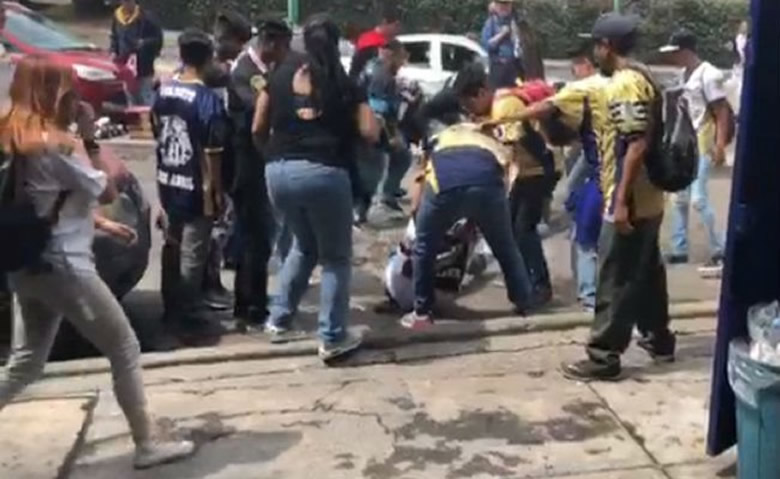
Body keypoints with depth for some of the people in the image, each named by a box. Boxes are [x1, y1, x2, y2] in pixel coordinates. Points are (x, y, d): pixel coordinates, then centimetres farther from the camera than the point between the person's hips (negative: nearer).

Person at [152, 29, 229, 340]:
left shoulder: (163, 91, 2)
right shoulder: (208, 99, -18)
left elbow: (157, 134, 12)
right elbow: (212, 152, -17)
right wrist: (216, 191, -8)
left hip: (166, 183, 7)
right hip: (195, 188, -7)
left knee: (172, 248, 18)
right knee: (192, 255, 2)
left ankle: (172, 308, 30)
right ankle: (190, 318, 9)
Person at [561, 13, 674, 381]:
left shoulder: (626, 83, -18)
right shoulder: (639, 78, 14)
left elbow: (637, 145, -25)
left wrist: (621, 201, -25)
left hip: (629, 203, -10)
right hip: (647, 200, 10)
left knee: (616, 280, -4)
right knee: (647, 272, 19)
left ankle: (604, 357, 2)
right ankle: (658, 340, 31)